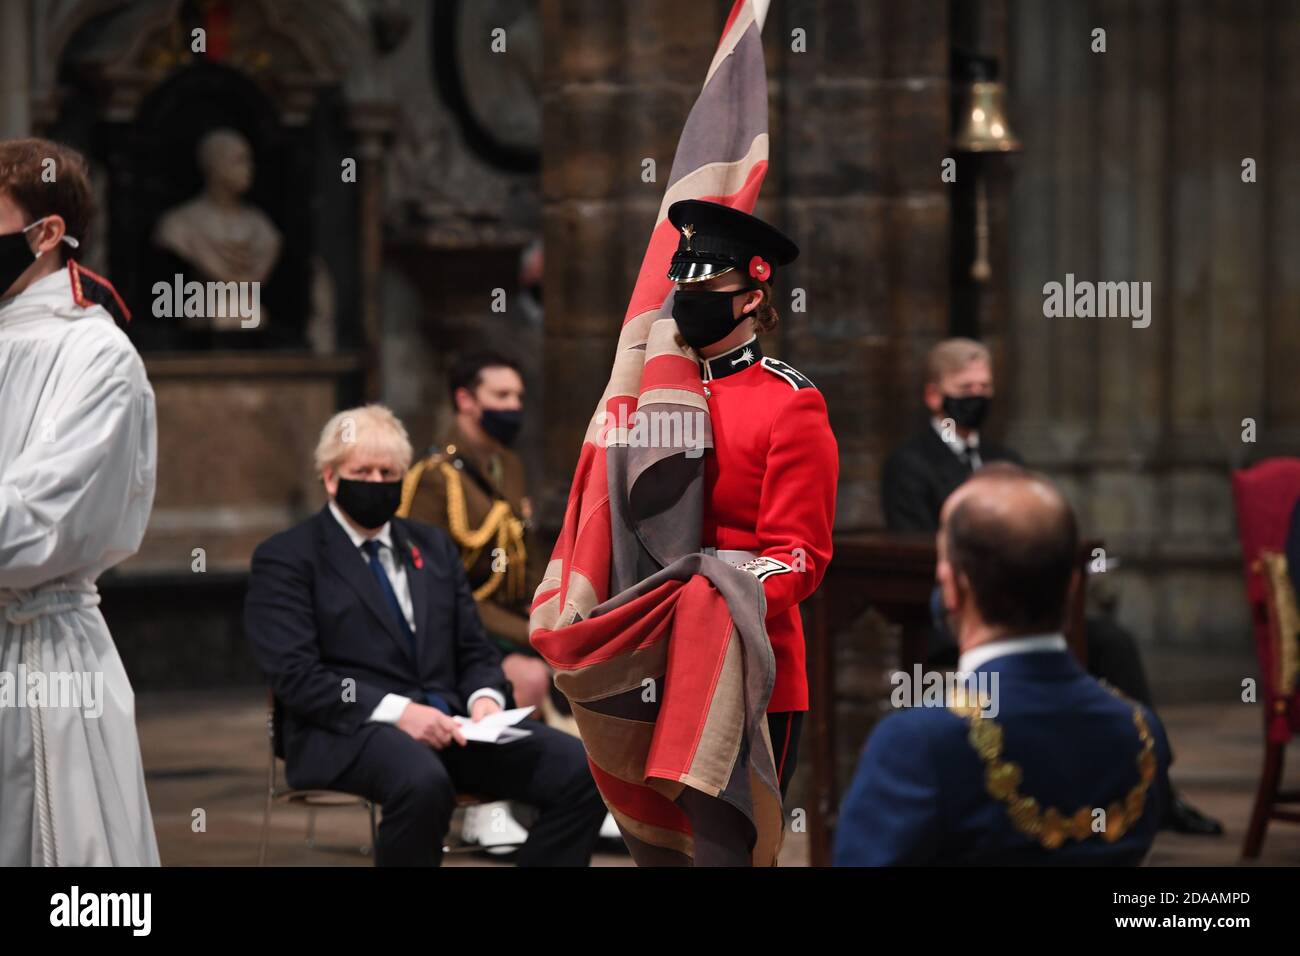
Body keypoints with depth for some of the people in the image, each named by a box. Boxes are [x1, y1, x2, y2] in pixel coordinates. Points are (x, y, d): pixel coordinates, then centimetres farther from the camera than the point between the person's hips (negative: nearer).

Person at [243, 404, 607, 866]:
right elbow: (295, 675, -8)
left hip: (448, 724, 6)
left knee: (581, 771, -18)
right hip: (349, 732, -6)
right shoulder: (285, 557, 4)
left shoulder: (434, 546, 23)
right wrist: (394, 711, -19)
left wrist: (485, 698, -2)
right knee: (424, 781, -41)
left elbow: (475, 651, 22)